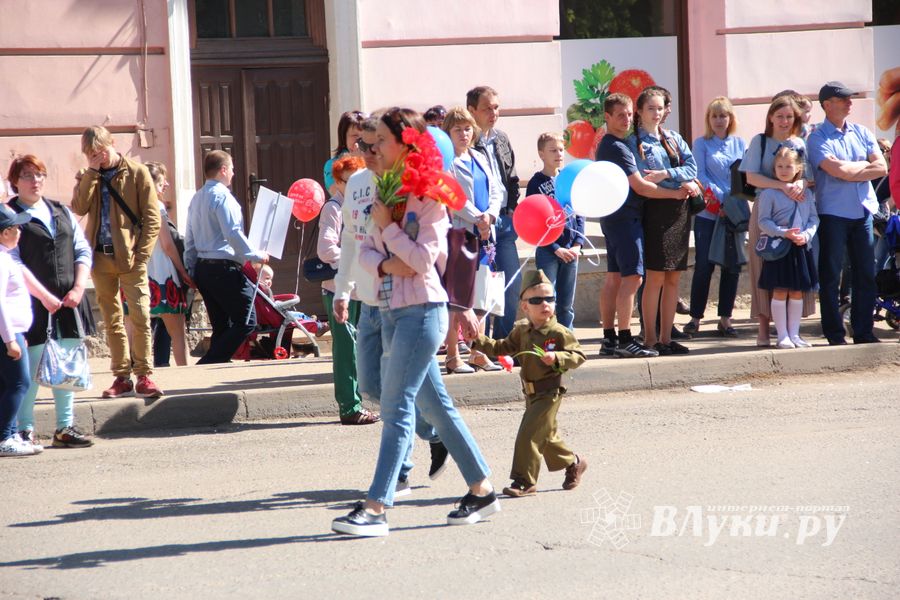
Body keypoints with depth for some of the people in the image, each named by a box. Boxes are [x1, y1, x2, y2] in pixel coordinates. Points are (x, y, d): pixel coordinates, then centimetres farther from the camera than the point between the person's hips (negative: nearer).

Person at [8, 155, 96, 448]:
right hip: (33, 304, -5)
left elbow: (83, 251, 13)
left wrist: (78, 288, -2)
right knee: (31, 366, -5)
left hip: (69, 301, 5)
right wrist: (44, 296, -15)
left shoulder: (62, 212, 16)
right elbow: (14, 264, -10)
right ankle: (25, 430, 4)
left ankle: (65, 428, 16)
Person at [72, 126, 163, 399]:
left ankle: (144, 376, -7)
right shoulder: (89, 178, 11)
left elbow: (152, 218, -3)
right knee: (112, 320, 8)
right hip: (101, 256, 4)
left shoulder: (136, 173, 0)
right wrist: (92, 172, -9)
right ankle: (122, 377, 12)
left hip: (129, 257, -4)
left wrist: (140, 254, -10)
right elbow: (79, 208, -8)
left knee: (140, 317, -10)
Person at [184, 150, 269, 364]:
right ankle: (208, 364, -15)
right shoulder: (222, 196, -11)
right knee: (246, 322, -7)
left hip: (202, 268, 9)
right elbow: (233, 234, -18)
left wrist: (191, 271, 21)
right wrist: (256, 255, -9)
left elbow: (189, 240, 17)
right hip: (224, 267, -9)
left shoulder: (197, 198, 15)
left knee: (221, 326, 12)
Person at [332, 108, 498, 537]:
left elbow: (423, 260, -17)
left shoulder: (428, 195, -11)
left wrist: (387, 226, -13)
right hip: (392, 311, 9)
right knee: (434, 404, 13)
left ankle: (376, 508, -13)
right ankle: (481, 490, 22)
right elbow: (366, 249, 11)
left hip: (422, 310, -9)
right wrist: (384, 264, -10)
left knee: (395, 407, -11)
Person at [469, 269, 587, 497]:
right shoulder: (522, 331, 6)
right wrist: (479, 342, 2)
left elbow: (579, 356, -14)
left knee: (528, 434, -13)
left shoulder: (559, 333, -13)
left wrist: (557, 358, -29)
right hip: (531, 393, 7)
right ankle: (573, 463, 38)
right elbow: (504, 347, 13)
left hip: (549, 392, -7)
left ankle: (524, 481, -7)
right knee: (546, 436, 18)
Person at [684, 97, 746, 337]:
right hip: (708, 213, -3)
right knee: (704, 265, -2)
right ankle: (695, 317, 7)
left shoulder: (739, 144, 10)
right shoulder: (702, 144, 3)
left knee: (732, 266, 3)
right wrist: (721, 197, -18)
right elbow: (699, 174, -6)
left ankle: (725, 318, 10)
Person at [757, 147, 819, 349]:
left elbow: (814, 218, 9)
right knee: (780, 292, -3)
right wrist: (784, 233, -19)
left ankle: (794, 334, 16)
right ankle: (782, 335, 4)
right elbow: (763, 222, -8)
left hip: (801, 247, 4)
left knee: (797, 292, 8)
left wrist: (806, 234, -10)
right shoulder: (769, 194, -4)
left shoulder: (806, 193, 10)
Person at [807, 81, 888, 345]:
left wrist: (850, 171, -9)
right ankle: (834, 334, 6)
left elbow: (882, 167, 1)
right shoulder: (818, 138, -5)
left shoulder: (862, 133, 11)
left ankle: (864, 332, 11)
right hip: (833, 214, -5)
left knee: (866, 274, 5)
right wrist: (865, 165, -2)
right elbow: (839, 170, -18)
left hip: (863, 211, 5)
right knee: (830, 276, 0)